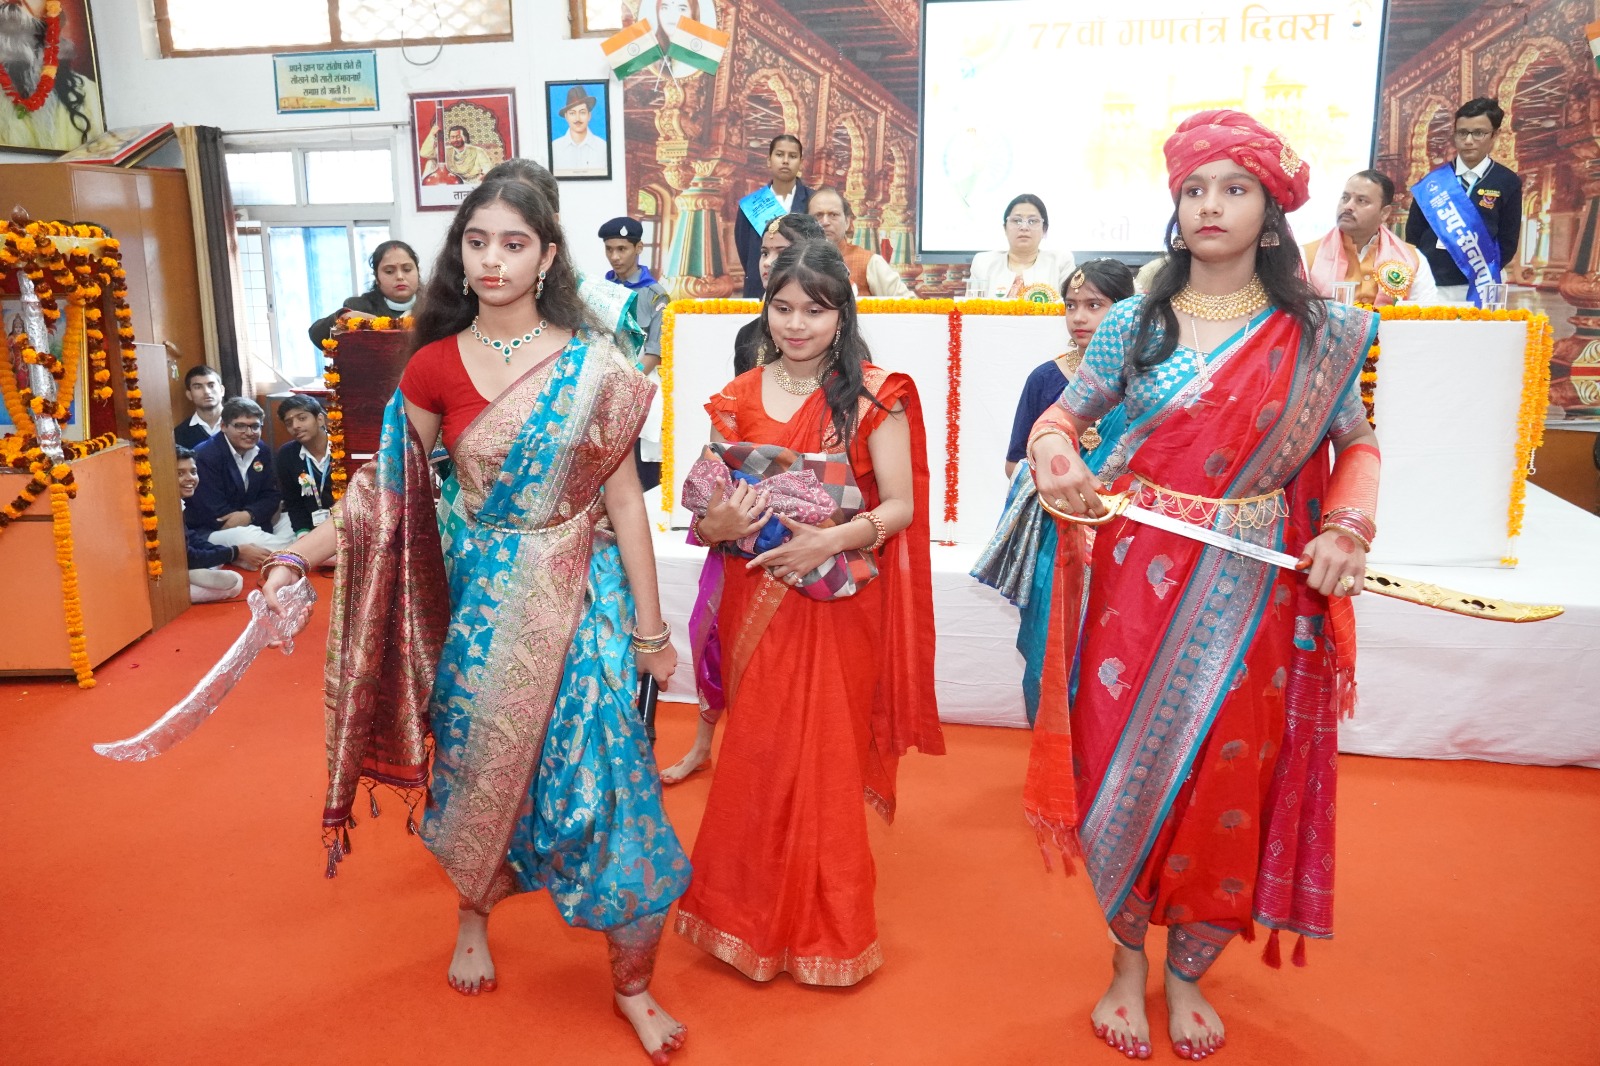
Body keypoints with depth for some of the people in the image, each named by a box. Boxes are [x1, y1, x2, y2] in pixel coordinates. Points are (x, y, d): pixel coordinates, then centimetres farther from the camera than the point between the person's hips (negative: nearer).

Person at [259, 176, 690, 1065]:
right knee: (479, 758, 15)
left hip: (580, 597, -1)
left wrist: (651, 628, -3)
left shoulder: (595, 365, -5)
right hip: (480, 596, 2)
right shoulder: (435, 368, -1)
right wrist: (294, 559, -5)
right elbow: (386, 490, 5)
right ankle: (473, 916, 44)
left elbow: (623, 499, -4)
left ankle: (632, 981, 18)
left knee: (599, 772, -1)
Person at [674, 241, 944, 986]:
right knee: (758, 761, 7)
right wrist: (721, 524, -15)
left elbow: (901, 506, -6)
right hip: (757, 608, 3)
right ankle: (756, 918, 29)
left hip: (838, 608, -3)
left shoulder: (873, 395, -4)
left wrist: (835, 538, -23)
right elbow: (706, 512, 8)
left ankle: (823, 930, 26)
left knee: (825, 761, 5)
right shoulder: (737, 400, 6)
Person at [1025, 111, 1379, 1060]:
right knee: (1126, 768, 6)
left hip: (1252, 593, 0)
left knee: (1229, 782, 7)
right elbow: (1064, 414, 9)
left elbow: (1359, 446, 8)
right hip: (1139, 581, 0)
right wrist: (1053, 451, -13)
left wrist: (1346, 529, -9)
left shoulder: (1321, 334, 1)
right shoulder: (1137, 323, 2)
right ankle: (1127, 963, 30)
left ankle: (1188, 972, 31)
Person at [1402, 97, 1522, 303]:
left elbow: (1508, 243, 4)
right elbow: (1413, 236, 8)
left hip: (1477, 290, -1)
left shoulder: (1508, 183, 5)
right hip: (1429, 286, 1)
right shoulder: (1432, 181, 8)